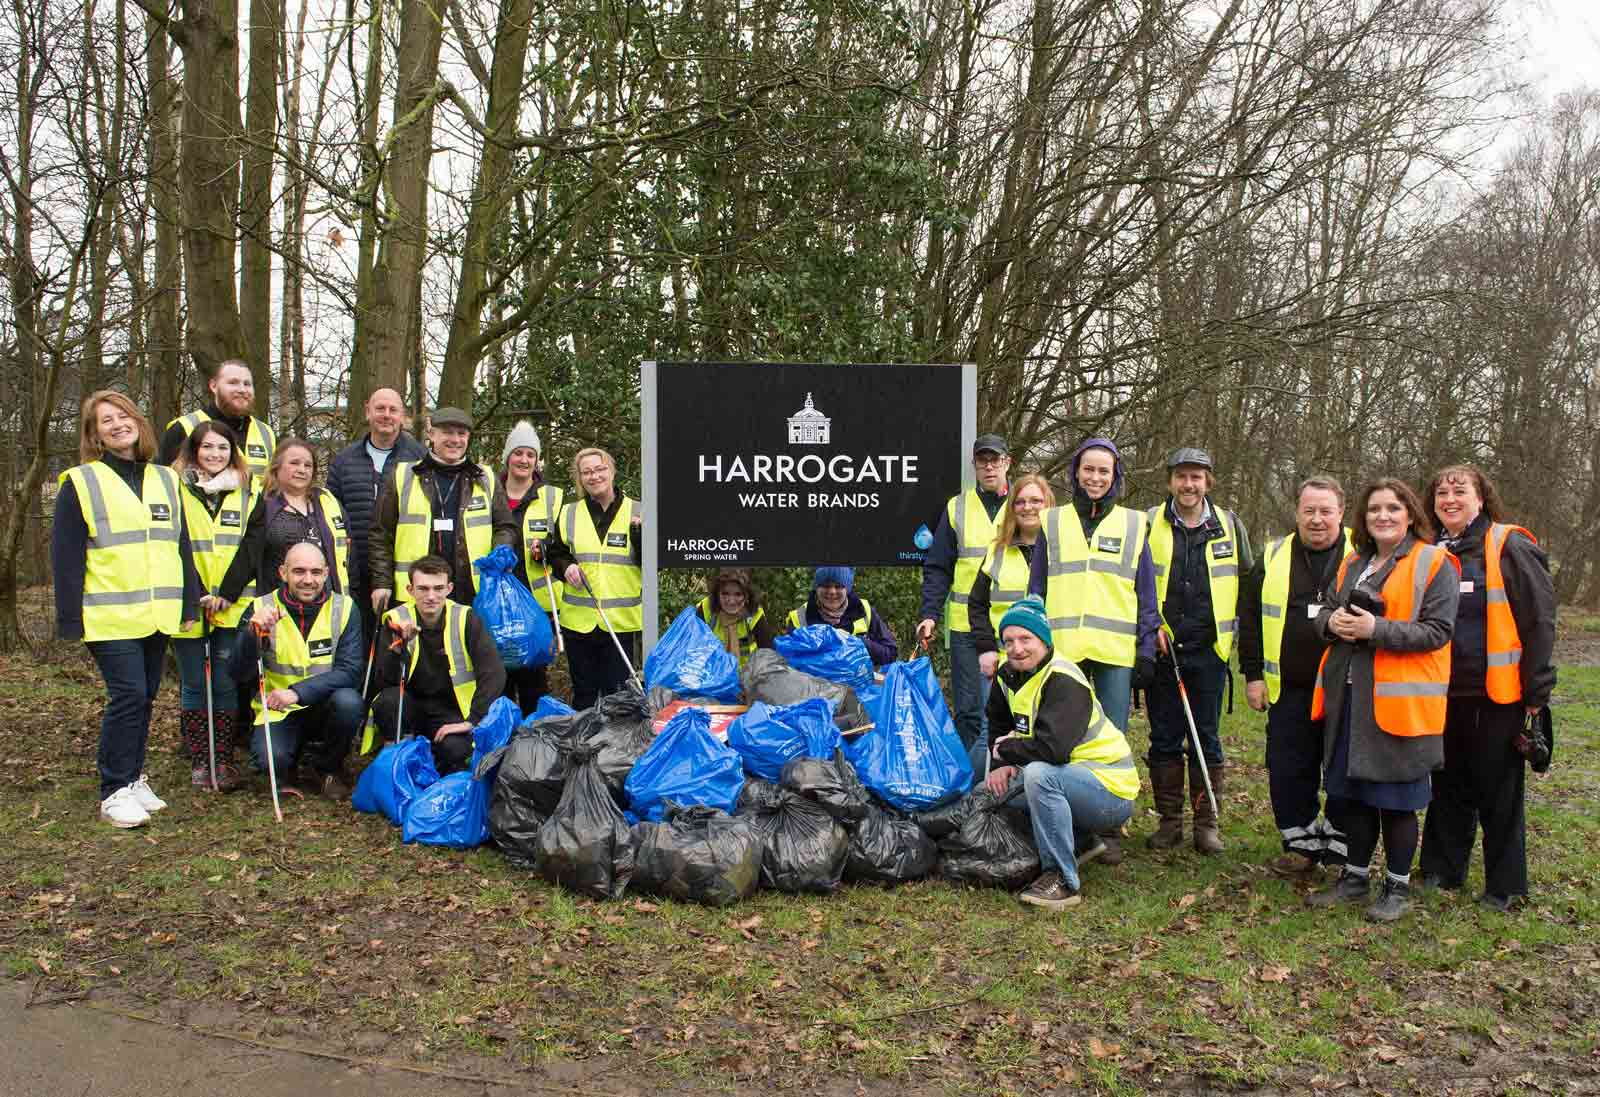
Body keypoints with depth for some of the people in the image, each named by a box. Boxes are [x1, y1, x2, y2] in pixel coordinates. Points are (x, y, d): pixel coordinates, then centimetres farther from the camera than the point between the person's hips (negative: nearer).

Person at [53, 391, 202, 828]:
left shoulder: (165, 481, 14)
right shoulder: (80, 484, -2)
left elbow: (181, 547, 16)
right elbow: (66, 556, -4)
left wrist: (189, 604, 11)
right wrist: (71, 619, -9)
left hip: (158, 615, 5)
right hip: (110, 617, -5)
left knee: (145, 696, 11)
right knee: (128, 694, -11)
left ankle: (132, 778, 24)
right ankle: (115, 791, 0)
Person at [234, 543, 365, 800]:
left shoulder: (344, 608, -7)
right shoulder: (261, 609, -5)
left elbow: (350, 671, -17)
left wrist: (298, 692, -29)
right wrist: (252, 632, -30)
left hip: (324, 708, 1)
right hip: (278, 712, 0)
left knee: (349, 701, -32)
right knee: (270, 759, -29)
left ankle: (328, 769, -2)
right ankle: (290, 769, 11)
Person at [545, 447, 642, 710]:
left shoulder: (635, 512, 0)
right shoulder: (569, 513, 7)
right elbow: (555, 554, 16)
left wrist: (640, 533, -21)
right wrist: (565, 567, -6)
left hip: (621, 620, -2)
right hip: (579, 619, 2)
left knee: (616, 691, 4)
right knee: (583, 692, 13)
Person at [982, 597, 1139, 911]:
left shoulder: (1063, 680, -22)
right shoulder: (1009, 675, 4)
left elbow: (1052, 748, -33)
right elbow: (999, 727, 15)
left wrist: (1006, 751, -16)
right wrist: (1004, 765, -4)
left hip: (1112, 791, -9)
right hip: (1073, 780, 9)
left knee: (1039, 774, -32)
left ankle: (1061, 879, -21)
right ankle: (1081, 841, 23)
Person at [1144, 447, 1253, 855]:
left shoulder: (1229, 524, 6)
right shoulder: (1149, 523, 1)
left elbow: (1247, 584, 15)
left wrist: (1236, 630, 9)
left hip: (1209, 649, 0)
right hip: (1162, 648, 0)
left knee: (1207, 739, 6)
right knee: (1164, 739, 6)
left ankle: (1207, 822, 16)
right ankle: (1169, 820, 17)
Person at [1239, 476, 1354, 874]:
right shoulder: (1272, 557, 6)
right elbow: (1250, 618, 9)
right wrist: (1253, 674, 4)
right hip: (1289, 690, 2)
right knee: (1288, 771, 6)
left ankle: (1340, 848, 20)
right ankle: (1302, 844, 21)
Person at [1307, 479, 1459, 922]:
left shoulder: (1435, 564, -6)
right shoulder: (1353, 564, 15)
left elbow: (1437, 631, -13)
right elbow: (1324, 612, 20)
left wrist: (1376, 629, -22)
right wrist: (1332, 622, -3)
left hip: (1399, 701, -6)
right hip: (1349, 696, 6)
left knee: (1396, 800, 3)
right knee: (1354, 793, 15)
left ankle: (1398, 887, 19)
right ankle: (1354, 877, 28)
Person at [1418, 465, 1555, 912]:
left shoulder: (1509, 547, -8)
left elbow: (1539, 620, -9)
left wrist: (1536, 690, -11)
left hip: (1498, 694, -5)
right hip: (1446, 692, 5)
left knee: (1499, 790, 5)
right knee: (1449, 785, 14)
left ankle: (1505, 886, 19)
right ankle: (1441, 870, 27)